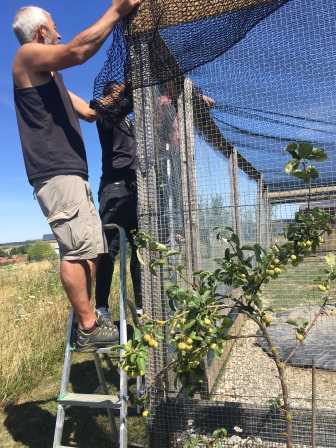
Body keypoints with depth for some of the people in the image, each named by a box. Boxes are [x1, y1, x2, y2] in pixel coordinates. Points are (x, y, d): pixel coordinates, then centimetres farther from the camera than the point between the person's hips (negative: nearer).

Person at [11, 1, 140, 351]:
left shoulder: (50, 77, 30)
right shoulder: (28, 56, 3)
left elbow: (91, 112, 31)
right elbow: (79, 51, -15)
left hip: (71, 173, 10)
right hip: (56, 174, -10)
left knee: (89, 249, 6)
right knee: (77, 249, -15)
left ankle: (86, 322, 10)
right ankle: (88, 328, -8)